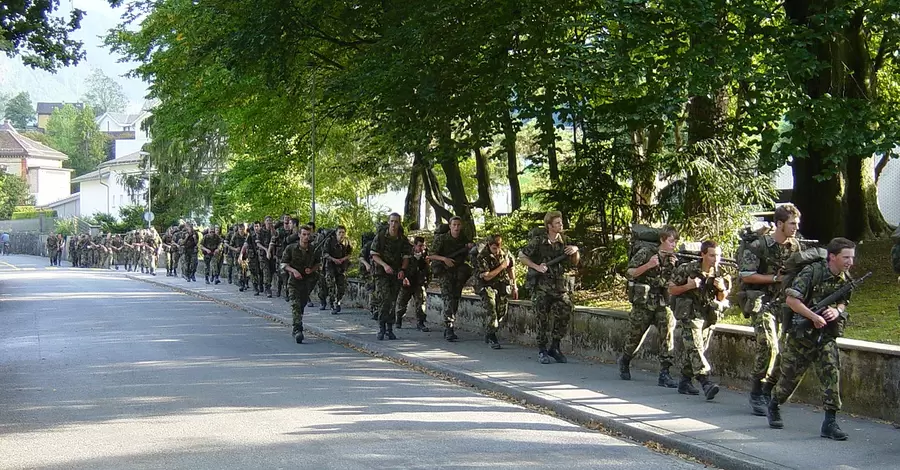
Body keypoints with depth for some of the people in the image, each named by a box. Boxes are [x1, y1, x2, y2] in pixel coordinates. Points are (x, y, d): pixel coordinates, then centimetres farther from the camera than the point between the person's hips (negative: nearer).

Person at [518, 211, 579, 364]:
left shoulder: (563, 241, 9)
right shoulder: (538, 241, -5)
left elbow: (574, 263, 16)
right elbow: (522, 256, 0)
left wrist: (575, 251, -3)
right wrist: (537, 267, -10)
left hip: (560, 287, 4)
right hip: (542, 287, -4)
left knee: (565, 313, -9)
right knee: (543, 320, 1)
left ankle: (554, 347, 9)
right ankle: (542, 350, 16)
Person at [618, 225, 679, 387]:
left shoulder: (674, 259, 5)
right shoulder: (645, 253, -6)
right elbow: (630, 272, -7)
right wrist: (648, 265, -20)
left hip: (662, 304, 2)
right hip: (643, 303, -2)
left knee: (668, 329, -18)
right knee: (635, 336, 10)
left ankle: (664, 373, -16)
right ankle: (624, 362, 41)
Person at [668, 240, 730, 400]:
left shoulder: (720, 274, 3)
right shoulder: (687, 269, -10)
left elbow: (722, 299, 12)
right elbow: (671, 290, -2)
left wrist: (722, 288, -10)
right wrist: (688, 286, -18)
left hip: (708, 317, 5)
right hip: (689, 315, -5)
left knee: (695, 350, 11)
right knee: (695, 348, -17)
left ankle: (685, 382, 22)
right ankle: (706, 383, -26)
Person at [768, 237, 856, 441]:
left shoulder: (846, 279, 1)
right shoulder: (812, 272, -18)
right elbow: (791, 299, -22)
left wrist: (837, 310, -6)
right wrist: (814, 317, -26)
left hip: (827, 336, 4)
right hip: (801, 334, -4)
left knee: (832, 374, -13)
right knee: (790, 376, 9)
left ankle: (830, 422, -10)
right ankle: (773, 408, 36)